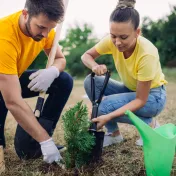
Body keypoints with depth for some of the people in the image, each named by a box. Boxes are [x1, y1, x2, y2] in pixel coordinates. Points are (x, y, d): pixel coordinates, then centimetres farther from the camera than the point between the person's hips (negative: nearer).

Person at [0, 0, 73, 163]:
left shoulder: (43, 26, -17)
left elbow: (60, 59, -4)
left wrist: (53, 71, -31)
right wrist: (46, 140, -37)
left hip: (16, 77, 7)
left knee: (64, 81, -12)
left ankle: (33, 139, -7)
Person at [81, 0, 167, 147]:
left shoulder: (147, 54, -32)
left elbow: (141, 100, -28)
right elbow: (86, 56, -6)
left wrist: (109, 116, -39)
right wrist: (95, 66, -30)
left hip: (153, 96, -6)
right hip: (130, 89, 6)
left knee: (105, 106, -27)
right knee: (91, 82, -15)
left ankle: (149, 124, -2)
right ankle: (114, 133, -3)